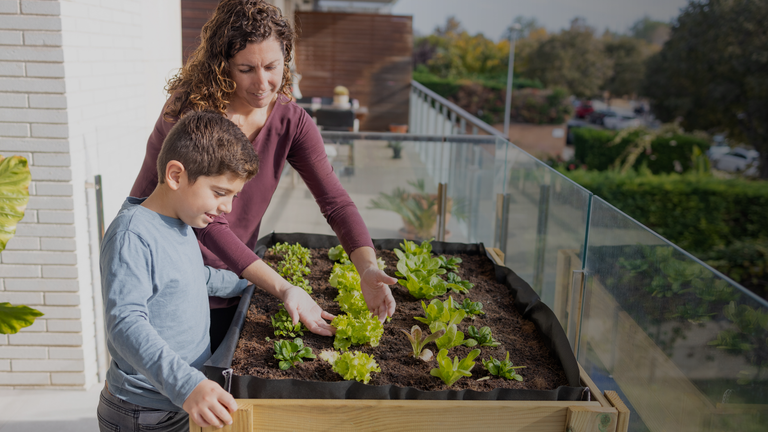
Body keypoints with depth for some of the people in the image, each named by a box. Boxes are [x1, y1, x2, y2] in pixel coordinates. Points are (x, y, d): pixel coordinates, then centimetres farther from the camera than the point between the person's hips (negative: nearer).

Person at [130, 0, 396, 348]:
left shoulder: (291, 121, -6)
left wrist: (367, 268, -26)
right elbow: (208, 223, -26)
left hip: (227, 285, 5)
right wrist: (282, 289, -32)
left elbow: (335, 200, -10)